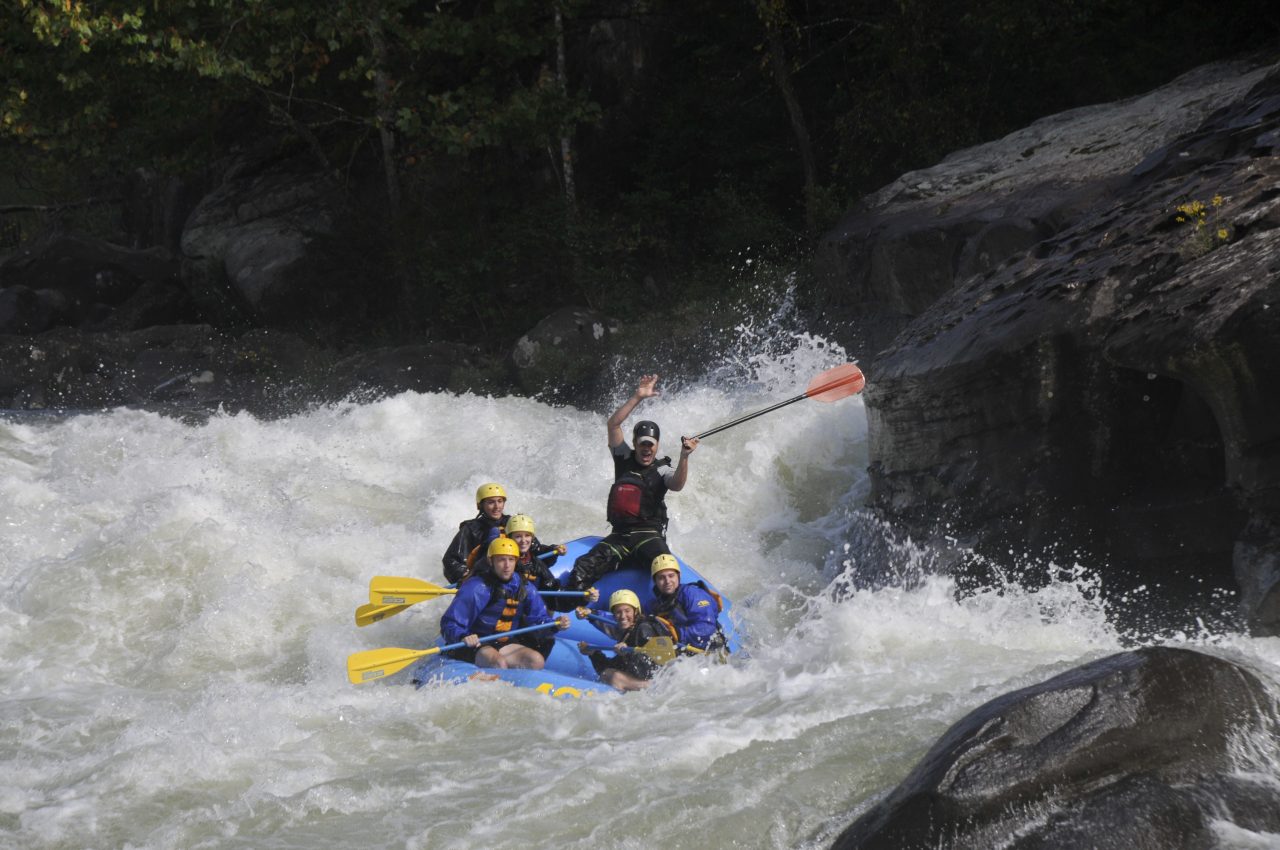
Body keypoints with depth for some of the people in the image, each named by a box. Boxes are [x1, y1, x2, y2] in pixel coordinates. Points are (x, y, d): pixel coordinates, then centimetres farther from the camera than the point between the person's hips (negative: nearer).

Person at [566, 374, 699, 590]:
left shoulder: (661, 471, 3)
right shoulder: (624, 459, 10)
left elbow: (677, 485, -21)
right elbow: (613, 424, -1)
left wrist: (684, 457, -38)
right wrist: (637, 397, -10)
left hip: (650, 537, -3)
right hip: (619, 536, 3)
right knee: (582, 571, -18)